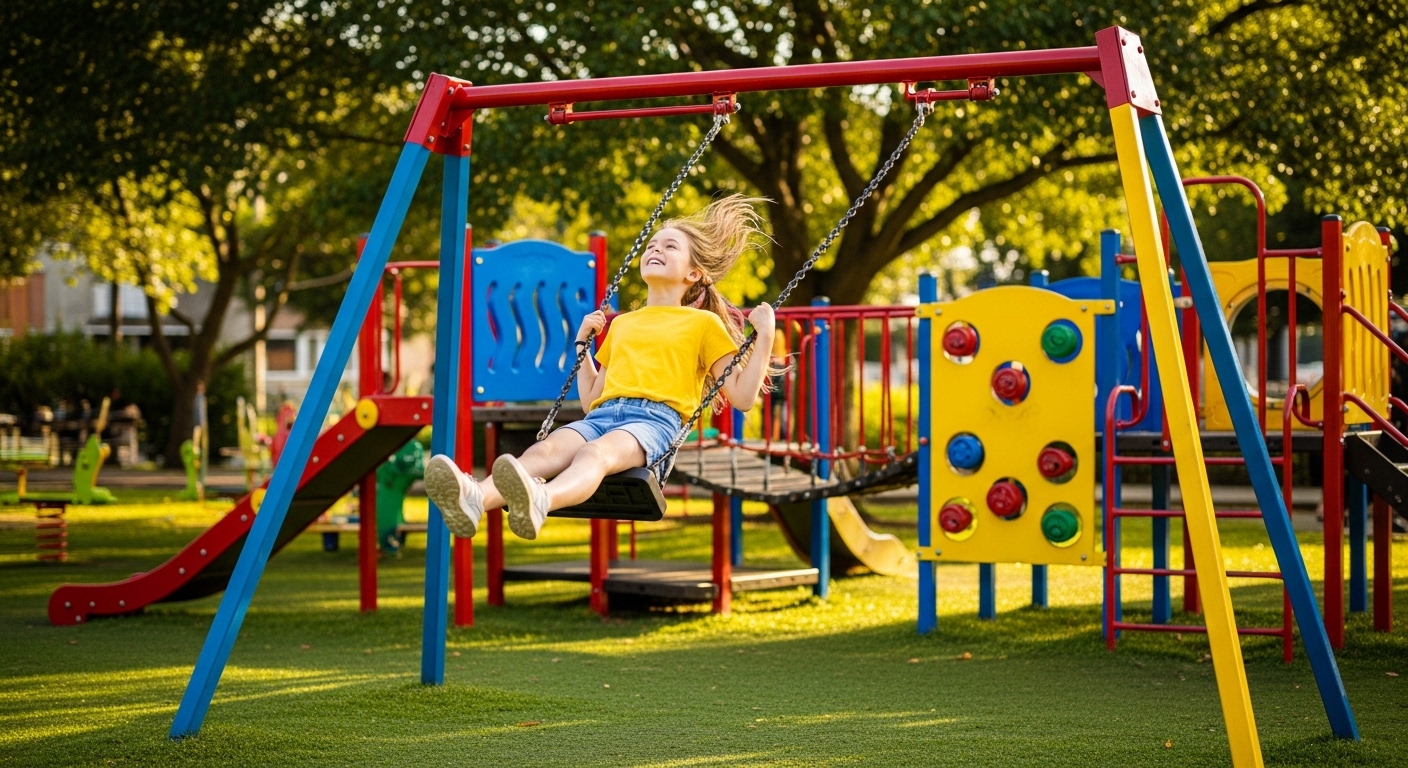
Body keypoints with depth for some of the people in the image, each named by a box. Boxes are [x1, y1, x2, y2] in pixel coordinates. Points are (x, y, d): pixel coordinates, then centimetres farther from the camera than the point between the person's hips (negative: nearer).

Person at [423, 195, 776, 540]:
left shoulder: (703, 323, 19)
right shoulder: (622, 324, 34)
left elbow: (743, 397, 10)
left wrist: (764, 336, 3)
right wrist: (583, 342, 30)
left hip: (656, 419, -4)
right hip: (602, 415, 5)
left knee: (596, 453, -40)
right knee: (547, 449, -31)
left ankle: (539, 502, -72)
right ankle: (474, 498, -61)